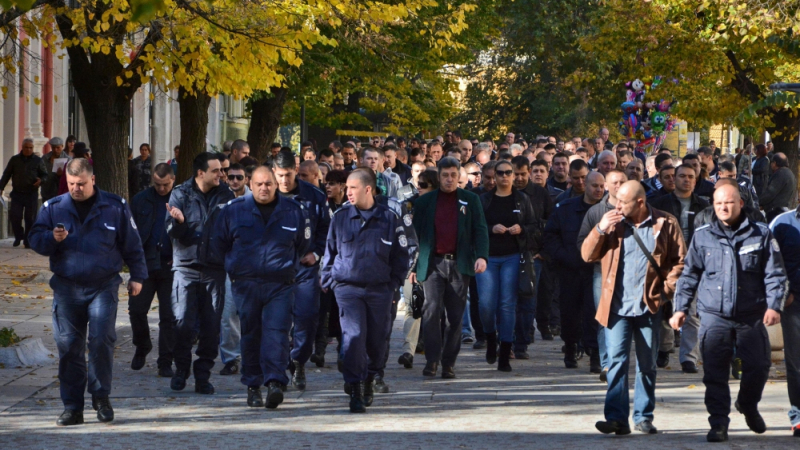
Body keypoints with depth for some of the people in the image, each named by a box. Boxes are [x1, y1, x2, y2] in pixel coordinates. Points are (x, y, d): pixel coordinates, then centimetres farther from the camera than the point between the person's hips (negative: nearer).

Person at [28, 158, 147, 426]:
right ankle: (72, 407, 6)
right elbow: (35, 240, 7)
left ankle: (101, 396, 3)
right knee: (68, 346, 0)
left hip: (104, 286, -2)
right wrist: (52, 238, -13)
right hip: (66, 288, 2)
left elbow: (131, 244, 11)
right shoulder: (53, 208, 8)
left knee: (102, 339, -15)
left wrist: (137, 276, 10)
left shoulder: (115, 207, 5)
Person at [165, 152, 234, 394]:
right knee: (183, 321, -5)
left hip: (214, 267, 1)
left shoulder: (224, 194, 5)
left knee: (211, 324, 0)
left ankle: (203, 374, 9)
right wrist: (177, 222, -23)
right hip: (186, 265, -1)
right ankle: (181, 369, 13)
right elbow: (174, 233, -2)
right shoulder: (180, 194, 0)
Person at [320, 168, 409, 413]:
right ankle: (356, 391, -13)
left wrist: (394, 283, 4)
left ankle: (368, 380, 32)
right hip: (347, 288, -1)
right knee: (353, 336, -14)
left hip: (380, 290, 1)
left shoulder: (389, 219, 3)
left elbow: (400, 255, 10)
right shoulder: (340, 218, 4)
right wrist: (329, 280, 7)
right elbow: (330, 252, 13)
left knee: (377, 340, 8)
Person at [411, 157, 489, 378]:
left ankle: (449, 363, 8)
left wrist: (482, 256, -12)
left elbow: (480, 230, 5)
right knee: (432, 310, -15)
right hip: (432, 264, -1)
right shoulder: (425, 202, 11)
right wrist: (412, 265, 5)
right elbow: (415, 234, 11)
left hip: (459, 265, 1)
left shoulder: (470, 200, 11)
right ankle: (432, 360, -12)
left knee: (456, 316, 2)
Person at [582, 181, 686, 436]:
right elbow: (587, 255, 5)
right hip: (617, 306, 0)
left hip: (649, 306, 0)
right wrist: (600, 230, -9)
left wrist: (667, 287, -6)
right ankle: (616, 418, -14)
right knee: (617, 360, -10)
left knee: (647, 365, 9)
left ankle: (644, 417, 17)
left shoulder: (665, 225, 0)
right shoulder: (612, 222, 5)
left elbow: (679, 261, 5)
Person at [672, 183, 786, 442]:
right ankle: (718, 424, 2)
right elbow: (689, 275, 14)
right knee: (715, 373, -5)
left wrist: (774, 306, -9)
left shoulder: (761, 234, 4)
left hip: (752, 317, 0)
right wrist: (681, 308, 7)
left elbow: (775, 274, 3)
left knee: (758, 366, 2)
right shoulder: (702, 237, 7)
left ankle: (748, 405, 31)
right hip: (713, 317, 0)